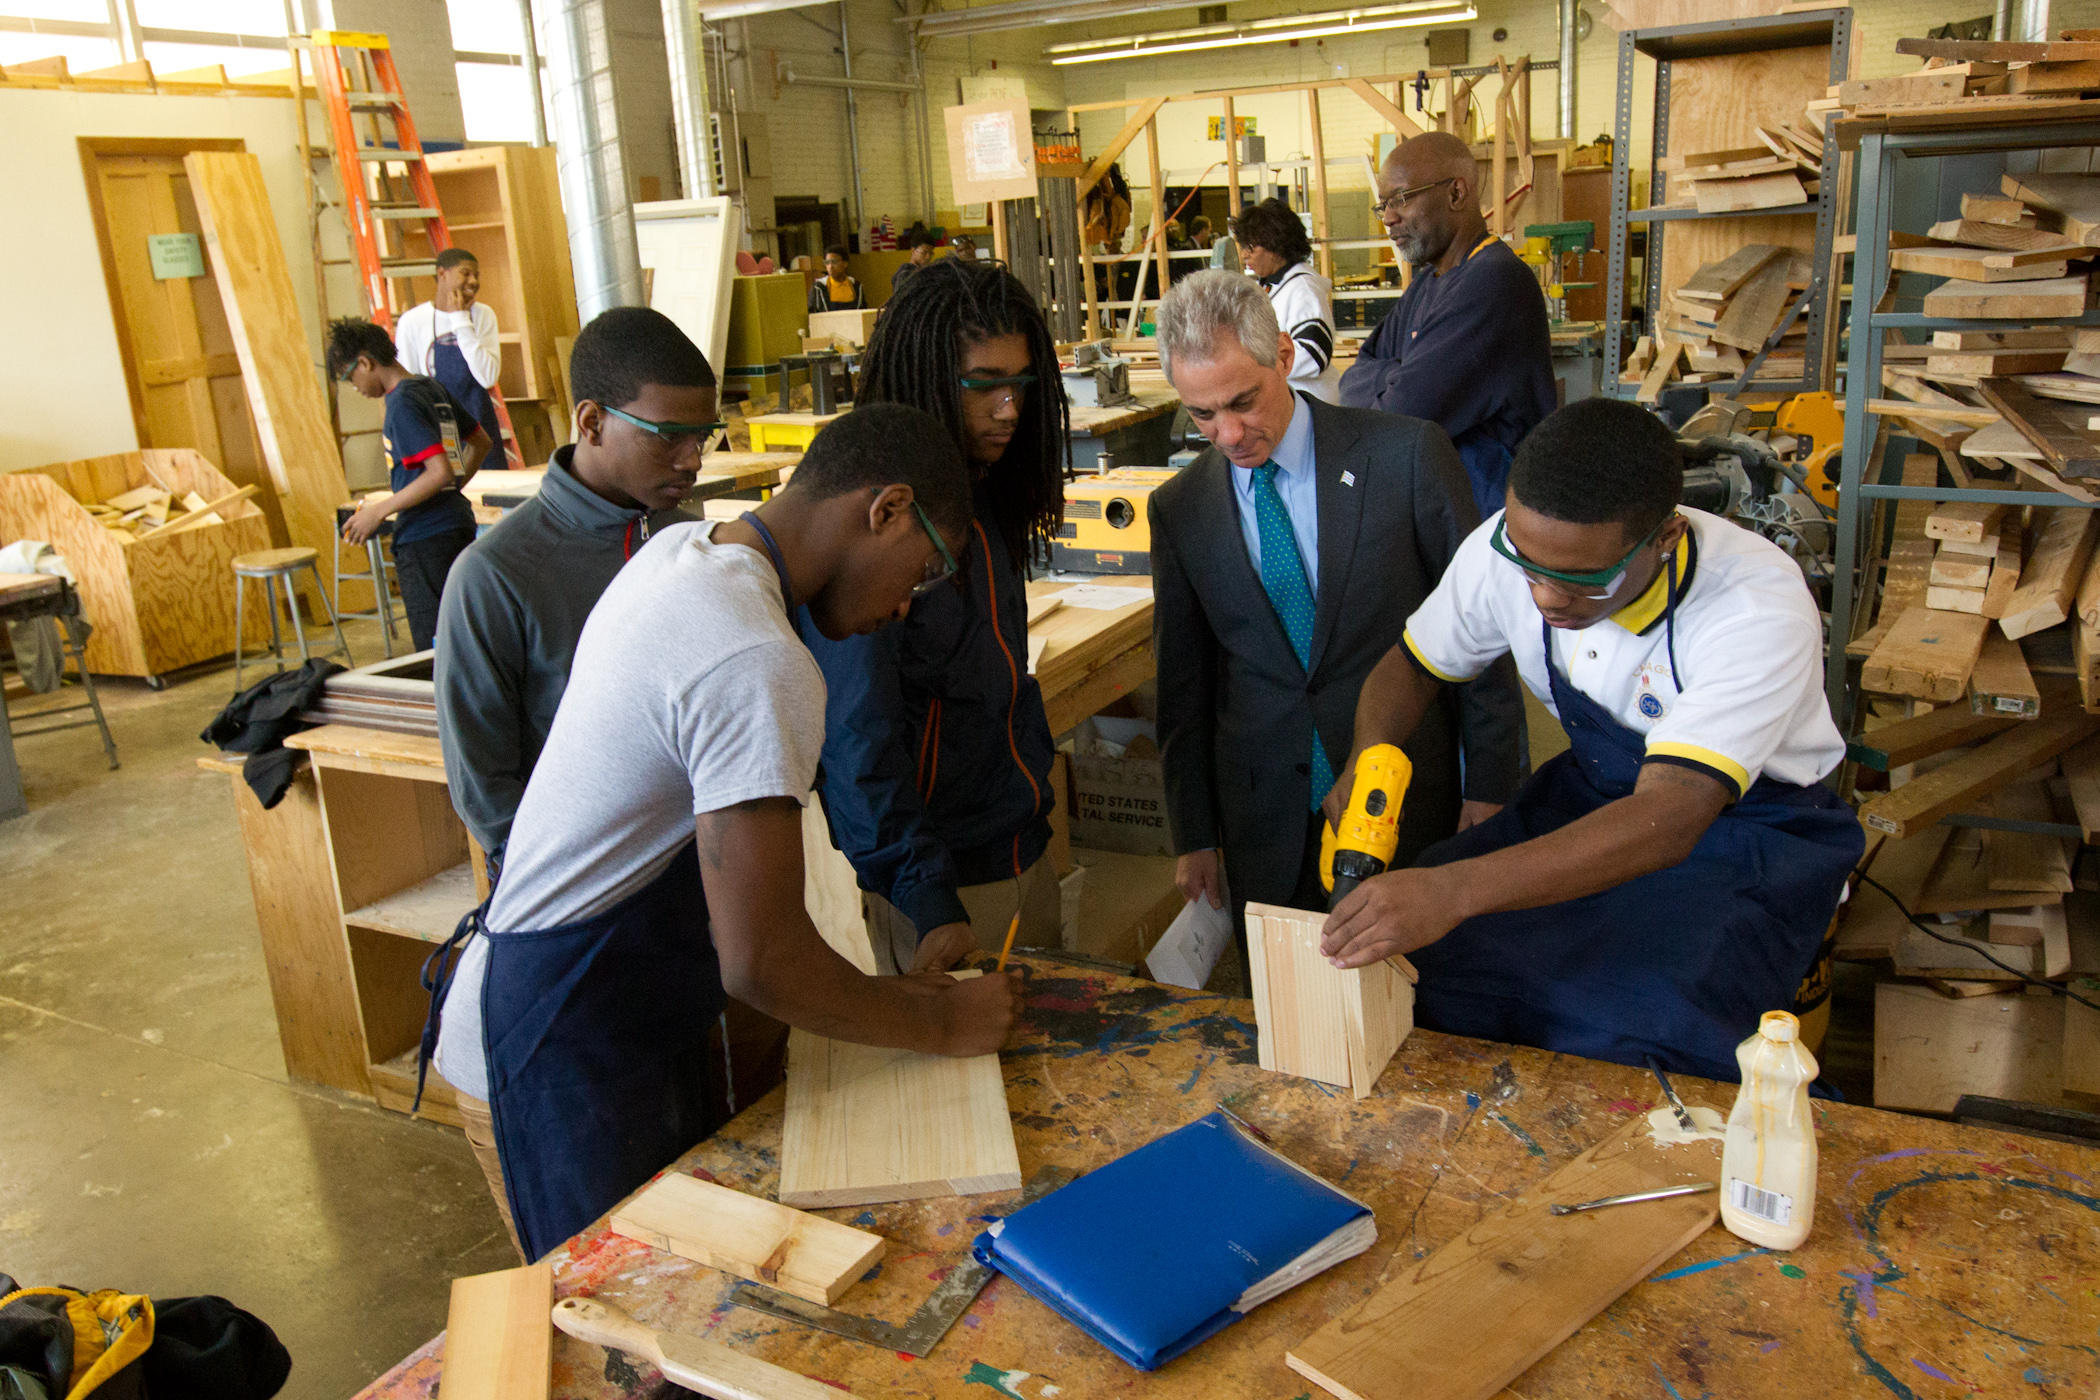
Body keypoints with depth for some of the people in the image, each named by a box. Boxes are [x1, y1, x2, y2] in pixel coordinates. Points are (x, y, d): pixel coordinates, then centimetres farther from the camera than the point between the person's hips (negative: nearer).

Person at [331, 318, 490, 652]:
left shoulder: (402, 403, -14)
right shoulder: (433, 388, 12)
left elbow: (440, 473, -23)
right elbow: (481, 443, 22)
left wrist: (379, 511, -16)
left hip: (425, 538, -9)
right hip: (457, 523, 9)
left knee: (433, 648, -5)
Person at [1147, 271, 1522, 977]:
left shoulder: (1407, 455, -8)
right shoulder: (1179, 509, 1)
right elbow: (1183, 682, 7)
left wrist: (1489, 786, -2)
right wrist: (1192, 834, 8)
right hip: (1265, 827, 2)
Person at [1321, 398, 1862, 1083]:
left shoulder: (1760, 608, -31)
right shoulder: (1508, 548, -16)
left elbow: (1667, 821, -40)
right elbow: (1412, 664, 3)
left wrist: (1455, 890, -52)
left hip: (1752, 826, -4)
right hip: (1597, 790, 5)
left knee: (1627, 1037, -31)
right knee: (1392, 942, -14)